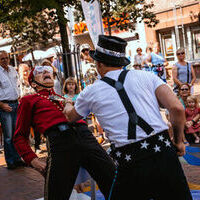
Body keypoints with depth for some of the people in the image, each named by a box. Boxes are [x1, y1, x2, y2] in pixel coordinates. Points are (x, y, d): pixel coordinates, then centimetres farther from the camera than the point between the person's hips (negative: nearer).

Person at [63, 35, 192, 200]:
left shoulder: (90, 92, 9)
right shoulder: (146, 76, 8)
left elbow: (72, 117, 30)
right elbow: (177, 108, -2)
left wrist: (68, 106, 53)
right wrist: (178, 141, 13)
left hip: (130, 167, -1)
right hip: (165, 156, 1)